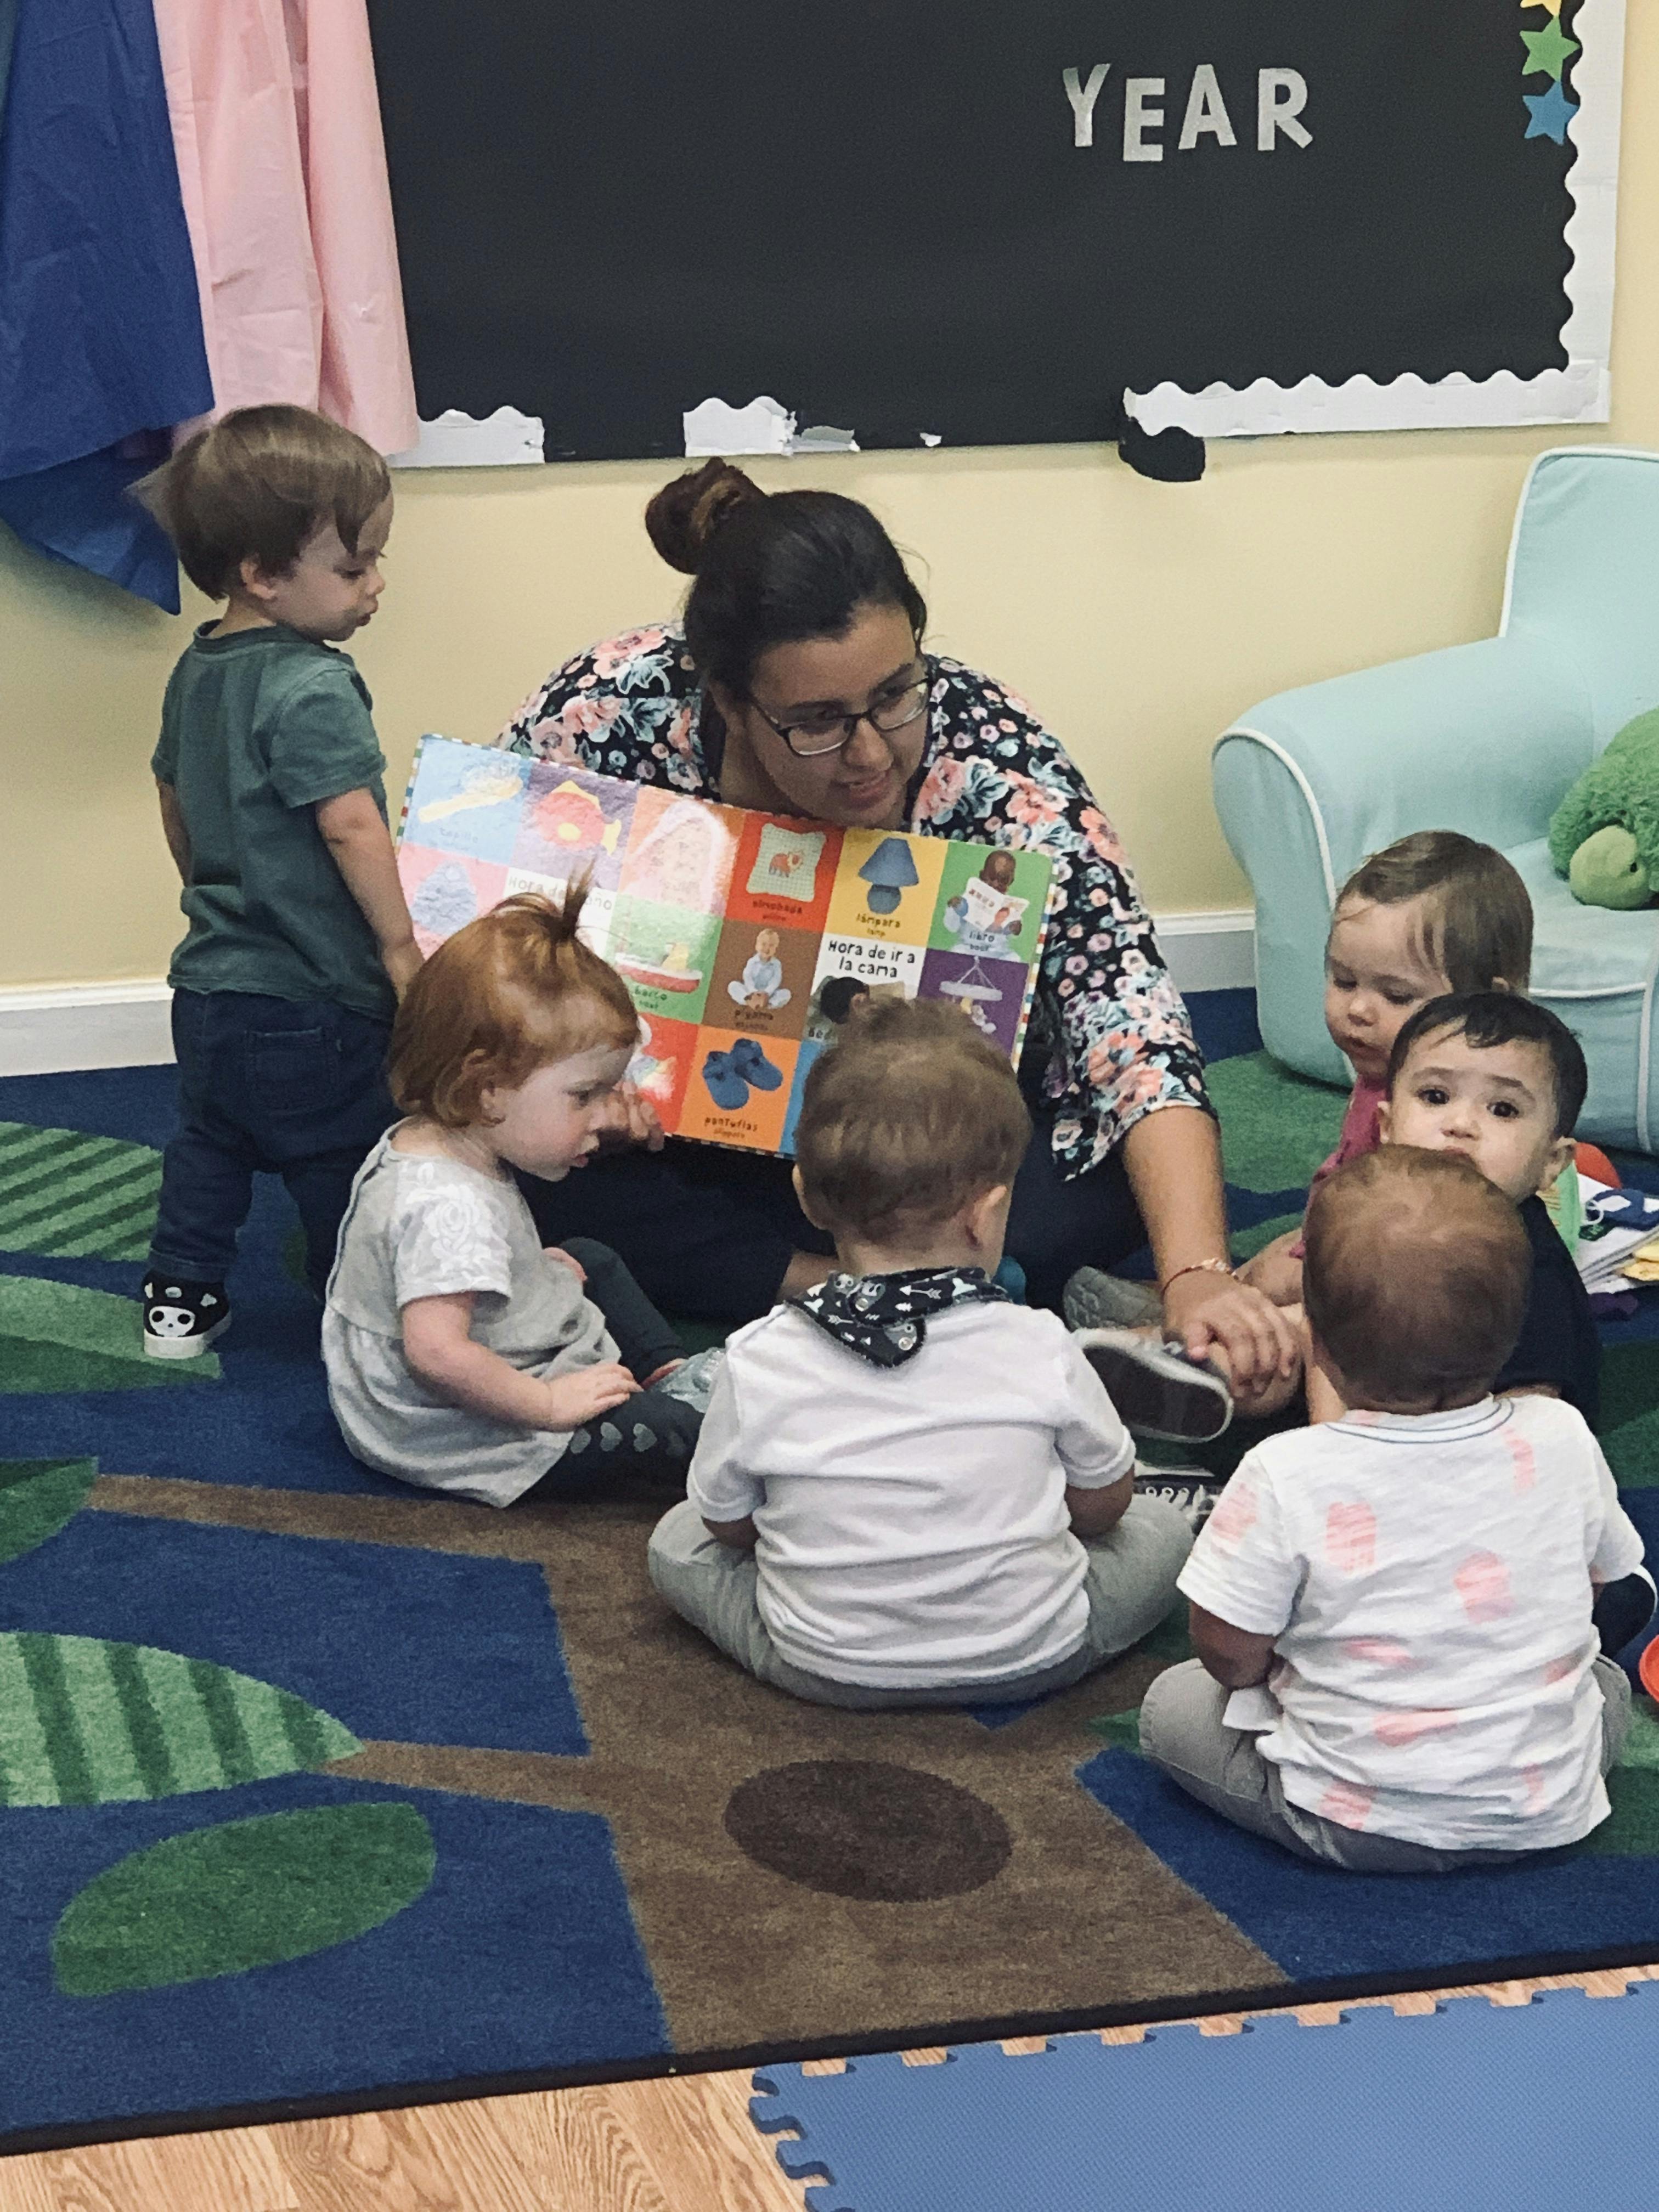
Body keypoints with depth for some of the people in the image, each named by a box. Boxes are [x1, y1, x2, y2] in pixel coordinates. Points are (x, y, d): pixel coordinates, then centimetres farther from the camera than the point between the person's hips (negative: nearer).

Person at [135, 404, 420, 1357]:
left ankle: (182, 1296, 29)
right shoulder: (313, 689, -23)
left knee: (210, 1142, 23)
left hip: (210, 980, 8)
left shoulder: (195, 671, 5)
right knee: (345, 1162, 9)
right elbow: (351, 824, -26)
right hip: (310, 1002, -8)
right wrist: (400, 942, -17)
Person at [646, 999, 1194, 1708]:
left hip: (824, 1667, 1)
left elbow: (727, 1523, -2)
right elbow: (1104, 1503, -1)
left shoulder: (758, 1363, -18)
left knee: (676, 1540, 23)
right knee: (1159, 1528, 21)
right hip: (1026, 1661, -1)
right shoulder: (1040, 1350, -19)